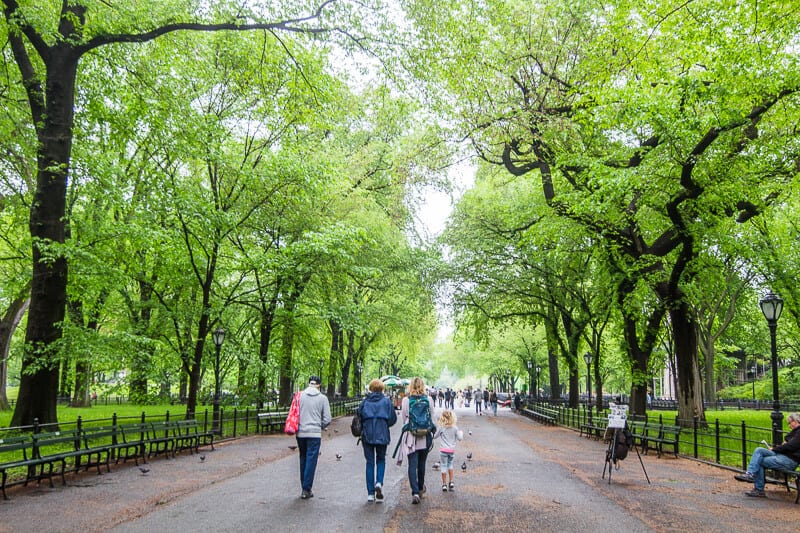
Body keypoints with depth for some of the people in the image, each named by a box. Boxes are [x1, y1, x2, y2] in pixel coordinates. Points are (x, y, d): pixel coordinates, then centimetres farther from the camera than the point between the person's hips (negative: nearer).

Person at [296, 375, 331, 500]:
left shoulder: (300, 395, 2)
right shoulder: (322, 398, -2)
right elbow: (327, 419, -3)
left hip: (300, 433, 3)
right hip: (314, 434, -3)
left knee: (303, 460, 15)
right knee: (311, 461, 2)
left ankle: (304, 487, 21)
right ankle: (306, 489, 2)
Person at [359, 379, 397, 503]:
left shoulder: (364, 401, 2)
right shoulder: (386, 401, -1)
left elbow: (359, 418, 2)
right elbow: (393, 419, 0)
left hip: (367, 436, 1)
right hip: (382, 435, -1)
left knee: (370, 462, 8)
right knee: (381, 460, 16)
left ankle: (370, 493, 8)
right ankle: (379, 482, -10)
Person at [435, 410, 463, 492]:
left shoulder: (441, 427, -8)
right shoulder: (455, 428, -4)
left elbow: (435, 436, 1)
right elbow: (460, 438, -1)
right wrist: (461, 433, 18)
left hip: (443, 450, -3)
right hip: (452, 450, 3)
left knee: (443, 466, 4)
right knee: (450, 464, 22)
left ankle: (444, 485, 5)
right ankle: (451, 482, 19)